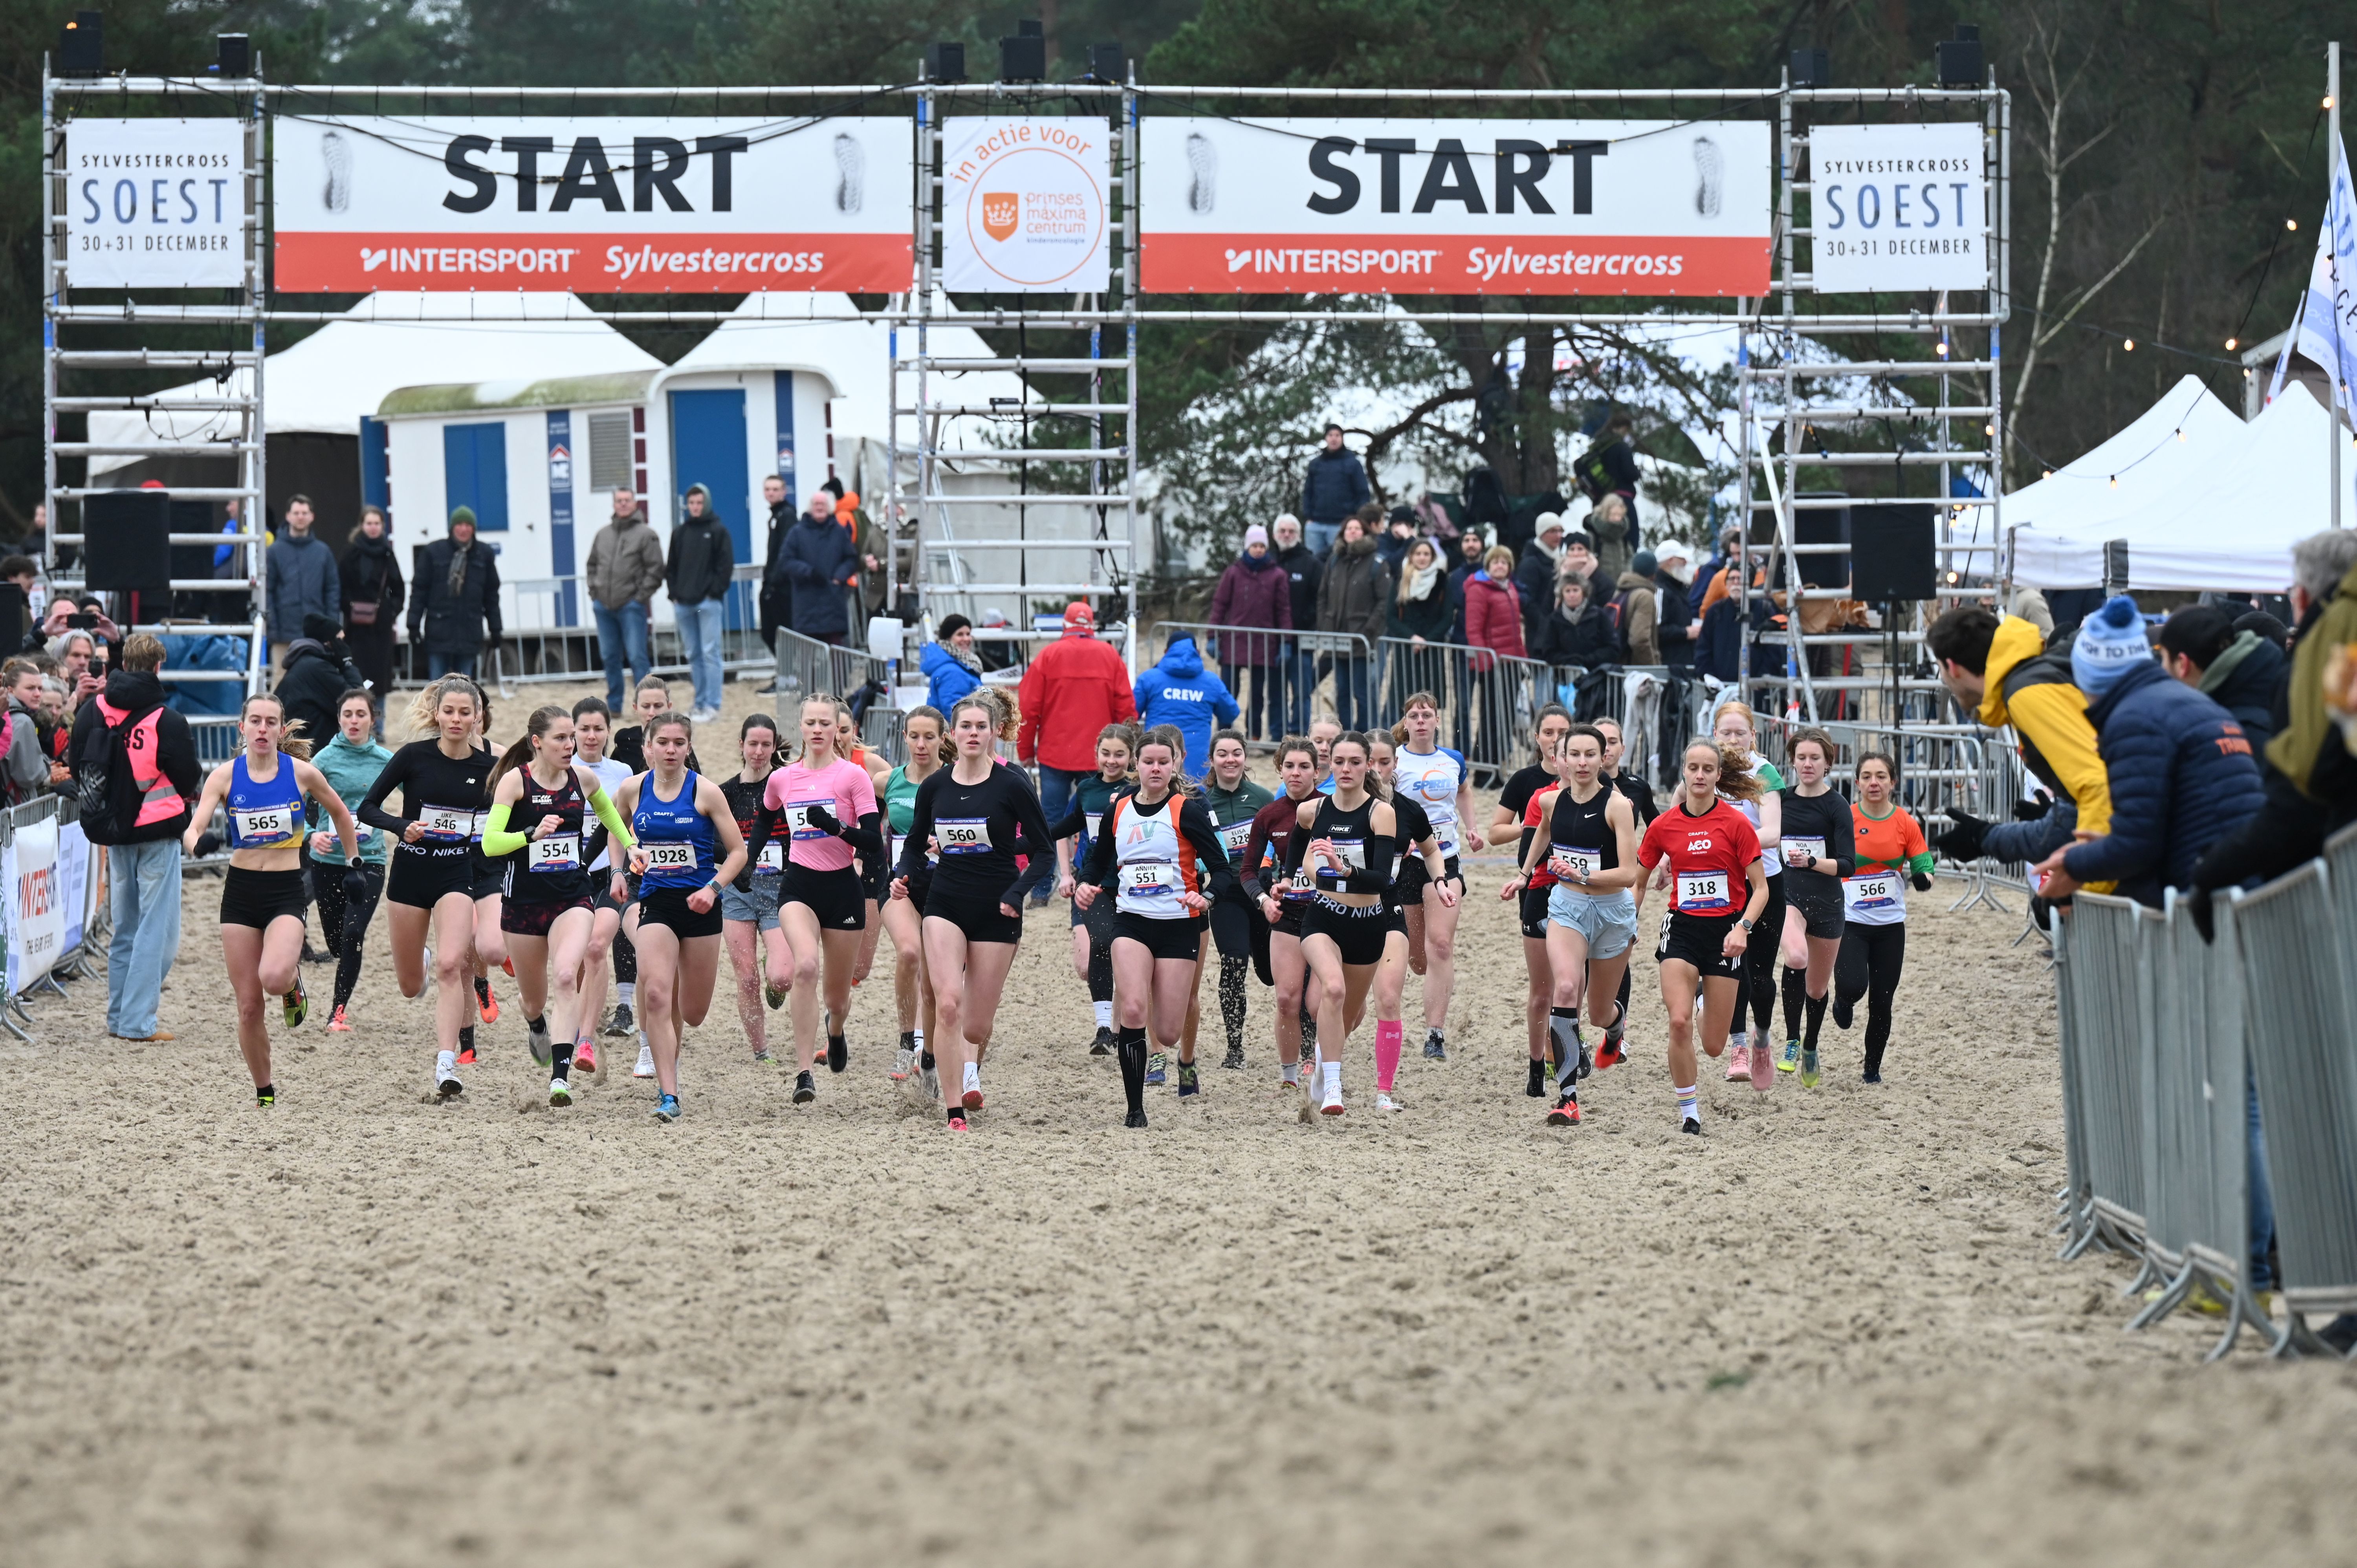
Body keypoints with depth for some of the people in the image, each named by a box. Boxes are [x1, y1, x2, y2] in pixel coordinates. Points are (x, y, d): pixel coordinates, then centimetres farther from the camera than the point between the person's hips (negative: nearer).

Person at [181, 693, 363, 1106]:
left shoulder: (301, 773, -3)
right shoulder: (225, 776, -3)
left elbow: (339, 812, 16)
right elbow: (192, 830, -12)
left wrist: (353, 863, 16)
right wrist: (199, 844, -34)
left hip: (286, 890, -2)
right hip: (241, 890, 2)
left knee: (274, 978, -29)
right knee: (248, 1007, 1)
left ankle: (293, 982, 9)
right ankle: (264, 1092, 20)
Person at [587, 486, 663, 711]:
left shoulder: (646, 534, -3)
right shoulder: (603, 534, 14)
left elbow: (655, 570, -6)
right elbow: (592, 566, 22)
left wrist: (641, 597, -11)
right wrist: (594, 592, 10)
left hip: (631, 606, -6)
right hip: (604, 606, 6)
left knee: (637, 657, -9)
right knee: (610, 657, 10)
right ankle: (614, 705, 17)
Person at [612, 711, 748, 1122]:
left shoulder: (705, 791, -7)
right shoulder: (634, 790, 0)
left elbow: (737, 851, -3)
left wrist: (713, 888, -18)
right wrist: (619, 870, 9)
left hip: (699, 904, -1)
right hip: (655, 903, 1)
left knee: (693, 1013, 7)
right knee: (657, 996, -19)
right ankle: (668, 1095, -18)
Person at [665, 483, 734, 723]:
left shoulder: (718, 531, 1)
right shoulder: (680, 533, 14)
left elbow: (726, 564, -2)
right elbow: (671, 566, 17)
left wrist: (715, 592, -9)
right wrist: (674, 593, 6)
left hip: (709, 602, -5)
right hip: (683, 602, 5)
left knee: (710, 653, -8)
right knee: (693, 655, 7)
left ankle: (712, 706, -9)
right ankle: (700, 703, 11)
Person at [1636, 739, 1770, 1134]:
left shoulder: (1735, 823, -6)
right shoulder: (1664, 826, 1)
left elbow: (1760, 888, -4)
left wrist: (1742, 927, -19)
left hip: (1724, 933, -1)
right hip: (1682, 929, 1)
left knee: (1713, 1045, 3)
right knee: (1679, 1022, -21)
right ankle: (1688, 1109, -4)